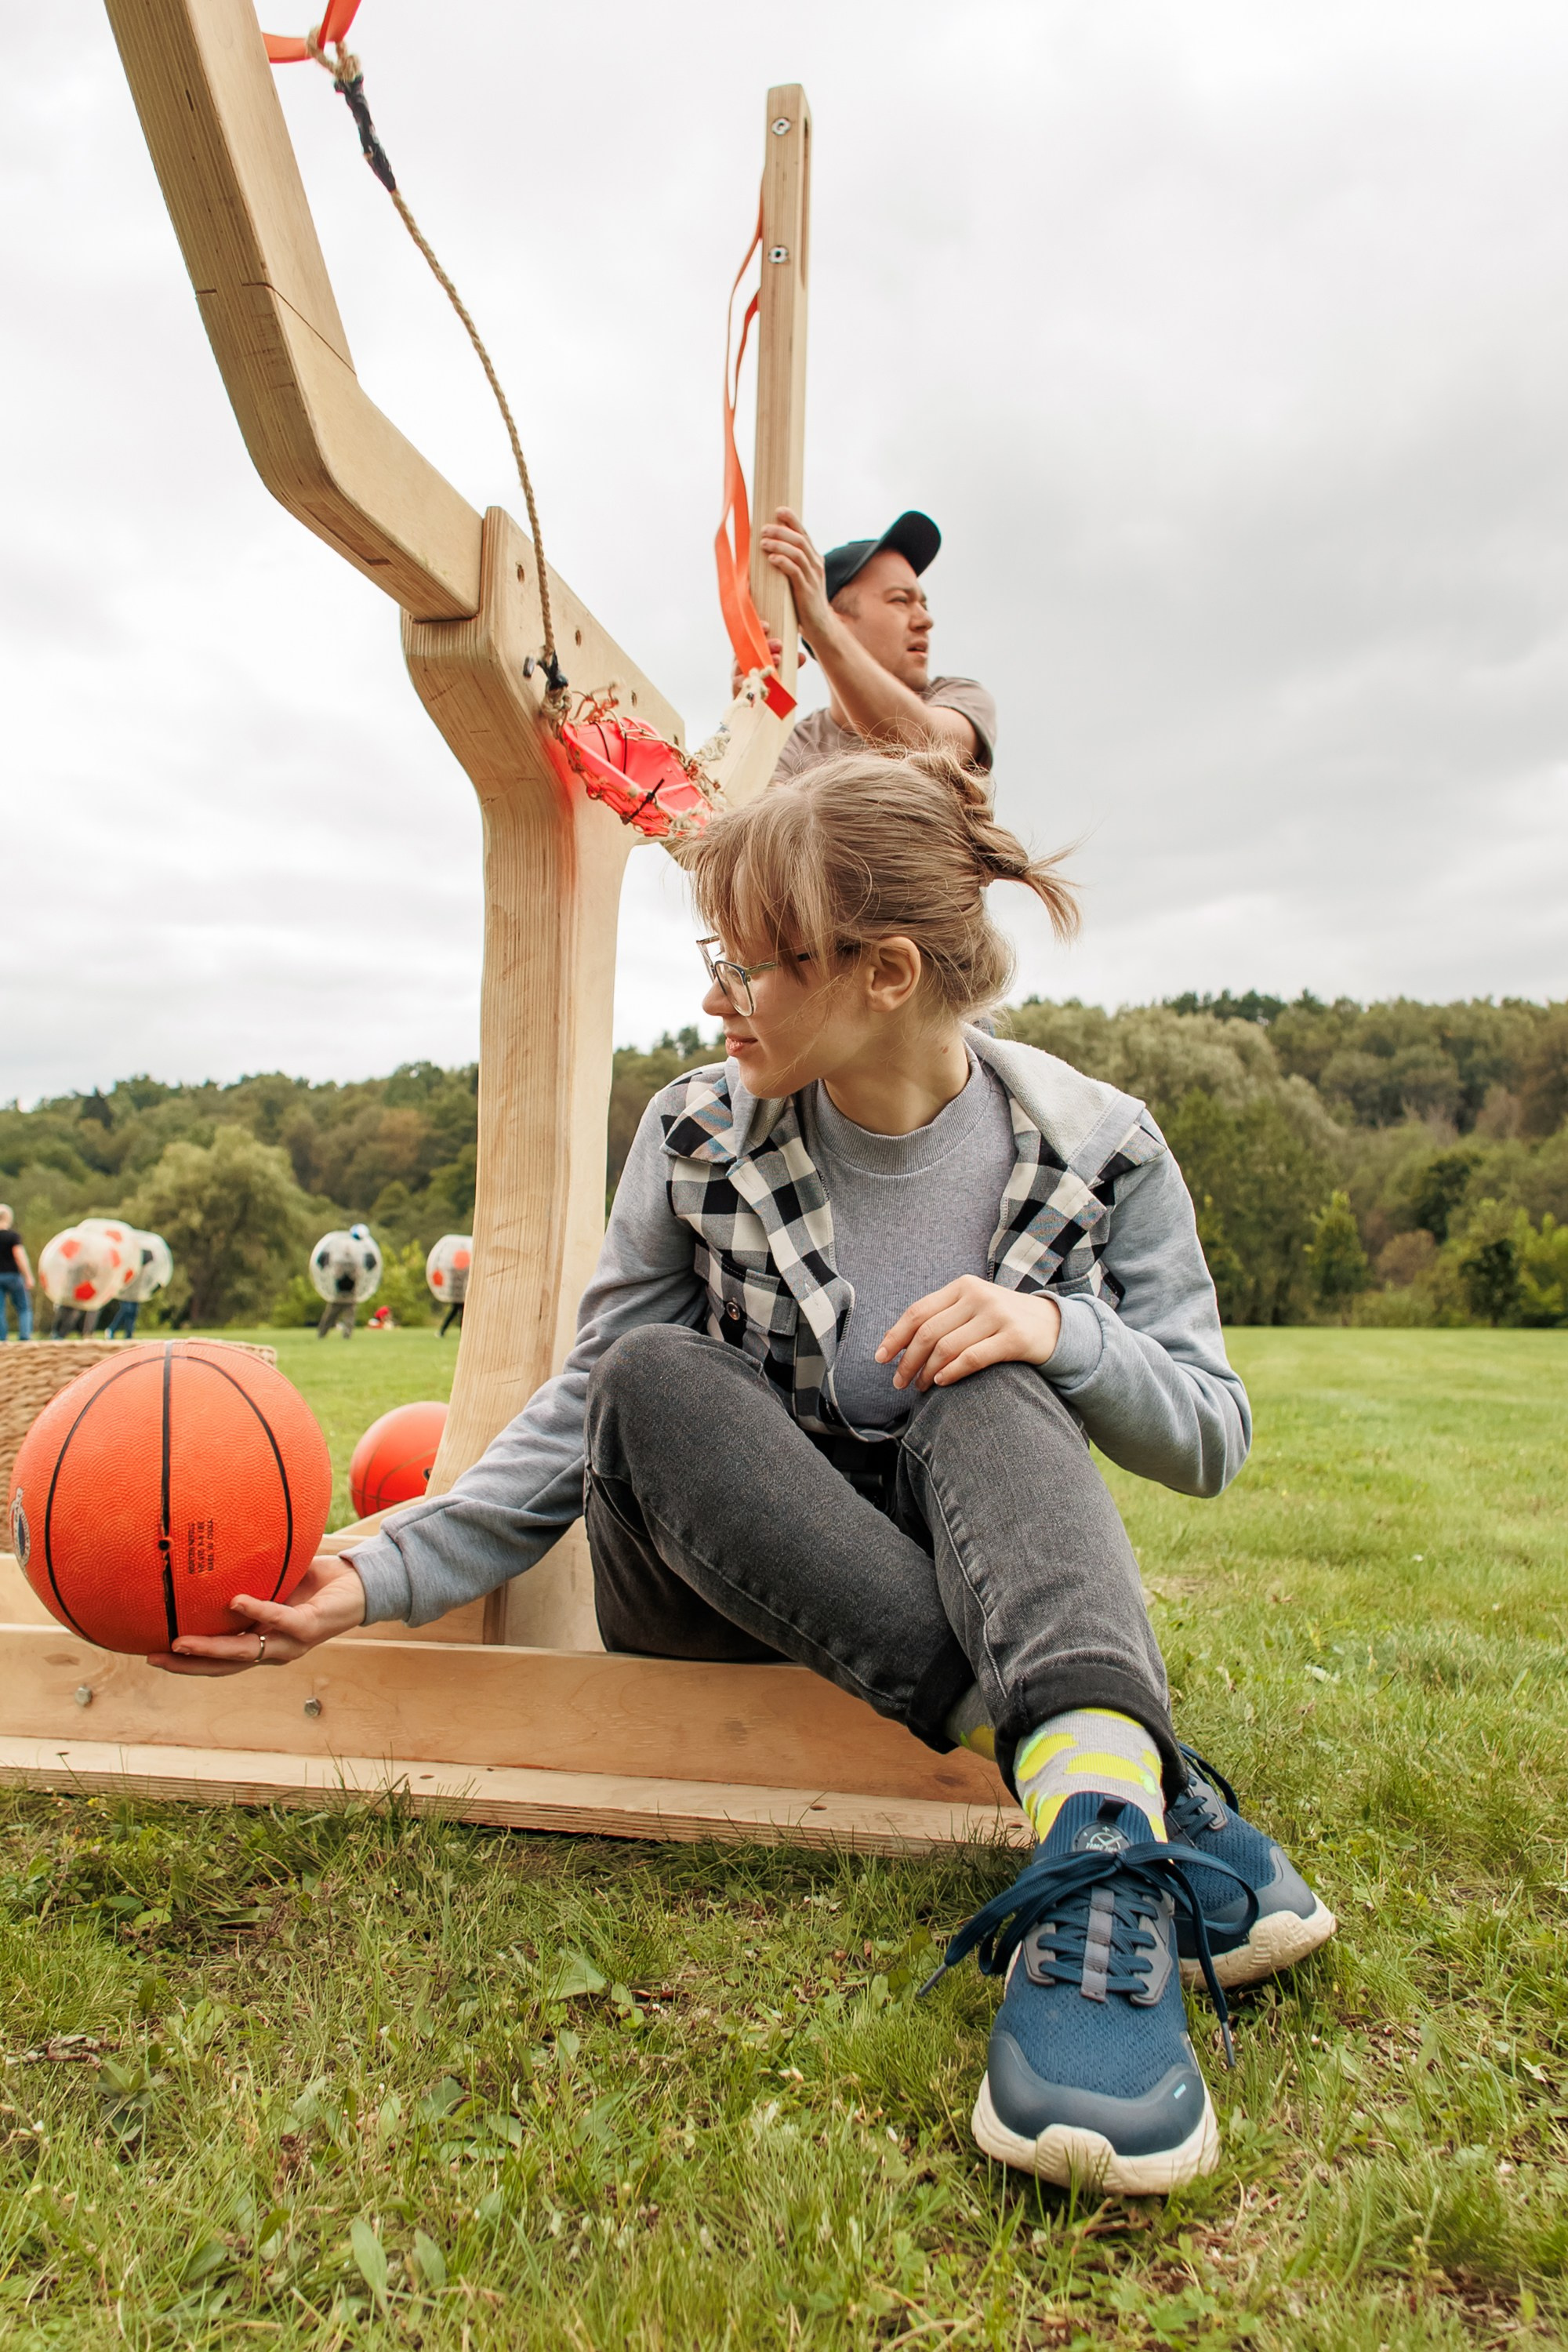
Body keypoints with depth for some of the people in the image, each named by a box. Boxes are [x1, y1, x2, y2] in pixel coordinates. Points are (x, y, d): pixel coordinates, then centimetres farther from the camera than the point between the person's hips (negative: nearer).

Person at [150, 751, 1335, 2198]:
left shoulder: (1098, 1148, -8)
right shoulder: (699, 1137, -7)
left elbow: (1214, 1438, -3)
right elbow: (584, 1415, -5)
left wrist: (1059, 1334, -24)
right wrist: (385, 1576, -18)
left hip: (979, 1573, -1)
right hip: (729, 1597, 1)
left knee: (986, 1395, -29)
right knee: (649, 1373, -30)